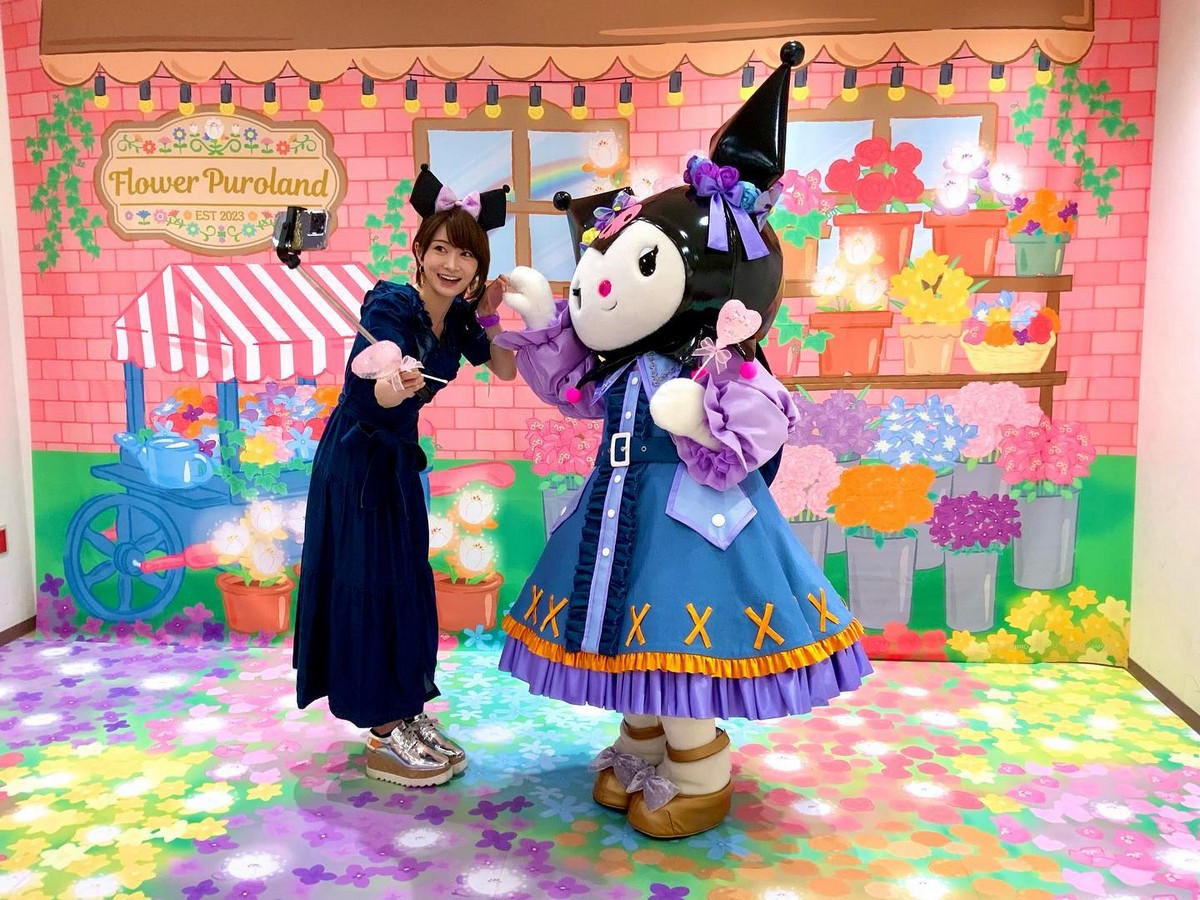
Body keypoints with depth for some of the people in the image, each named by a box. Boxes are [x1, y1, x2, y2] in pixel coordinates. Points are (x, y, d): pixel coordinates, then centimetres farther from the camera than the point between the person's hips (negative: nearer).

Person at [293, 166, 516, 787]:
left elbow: (505, 370, 5)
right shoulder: (390, 305, -24)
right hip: (356, 456, -7)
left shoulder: (458, 314, -4)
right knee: (370, 584, -3)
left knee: (409, 583, 11)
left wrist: (490, 317, -10)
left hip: (398, 455, 7)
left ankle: (408, 715, 25)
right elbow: (381, 395, -39)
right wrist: (397, 381, -61)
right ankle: (384, 737, 8)